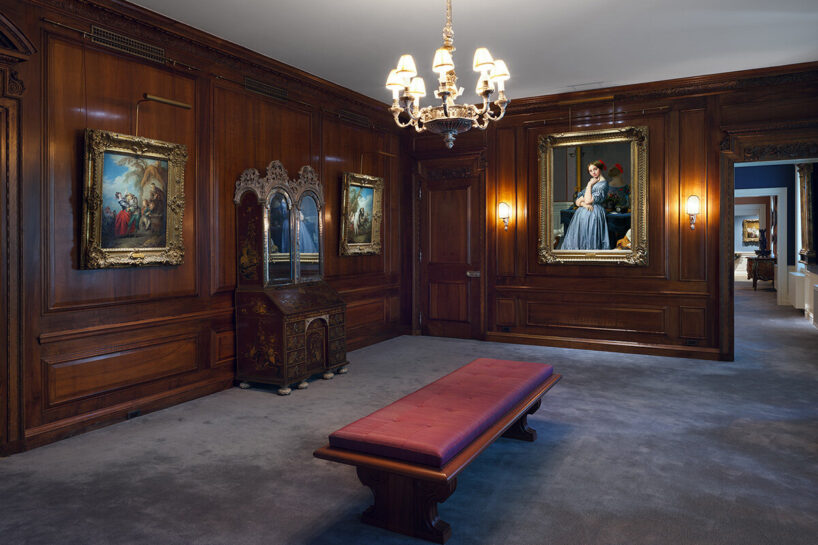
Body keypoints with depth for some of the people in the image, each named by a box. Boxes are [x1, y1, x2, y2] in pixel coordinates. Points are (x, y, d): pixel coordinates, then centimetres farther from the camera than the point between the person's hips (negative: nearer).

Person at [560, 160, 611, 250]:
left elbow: (588, 200, -18)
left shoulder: (603, 184, -8)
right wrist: (583, 204, -11)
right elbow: (577, 201, 11)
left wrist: (589, 184, -7)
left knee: (589, 241, -6)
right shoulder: (592, 182, 17)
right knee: (577, 239, 6)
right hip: (582, 213, 8)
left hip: (593, 214, -8)